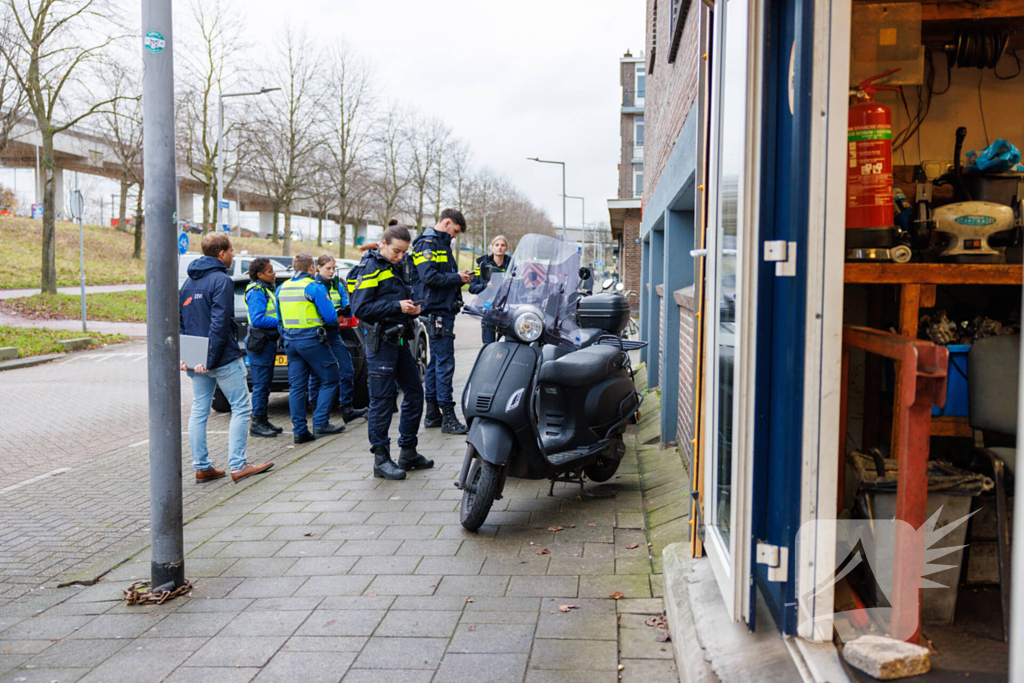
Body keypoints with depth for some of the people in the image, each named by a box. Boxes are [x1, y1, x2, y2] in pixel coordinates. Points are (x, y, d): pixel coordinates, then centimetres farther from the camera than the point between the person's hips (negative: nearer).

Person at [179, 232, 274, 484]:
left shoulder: (188, 283, 15)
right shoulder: (222, 280, -11)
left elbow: (179, 321, 12)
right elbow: (219, 324, -19)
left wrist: (184, 356, 6)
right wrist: (210, 360, -19)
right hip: (224, 359, -8)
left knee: (199, 411, 10)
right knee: (241, 408, 0)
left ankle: (201, 467, 15)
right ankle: (238, 465, -1)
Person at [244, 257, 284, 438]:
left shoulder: (267, 290, 17)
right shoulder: (256, 292, -14)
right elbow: (257, 319, -22)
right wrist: (281, 322, -18)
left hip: (269, 341, 10)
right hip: (260, 342, -10)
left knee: (265, 384, 14)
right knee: (260, 385, -6)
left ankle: (262, 420, 21)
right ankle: (257, 424, -1)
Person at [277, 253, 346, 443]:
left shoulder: (282, 288, 11)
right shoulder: (314, 287, -10)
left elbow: (280, 317, 17)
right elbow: (330, 316, -11)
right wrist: (335, 322, 10)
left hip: (290, 340, 7)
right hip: (311, 339, -7)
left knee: (296, 386, 8)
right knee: (329, 381, 5)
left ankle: (299, 431, 7)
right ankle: (320, 424, 2)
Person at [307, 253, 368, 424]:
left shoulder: (338, 285, 11)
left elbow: (348, 311, 11)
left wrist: (347, 310, -15)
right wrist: (336, 311, -24)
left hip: (334, 333, 5)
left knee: (347, 370, -3)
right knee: (316, 375, 3)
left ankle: (347, 410, 4)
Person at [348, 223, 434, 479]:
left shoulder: (396, 268, 18)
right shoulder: (370, 268, -9)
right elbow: (360, 308, -17)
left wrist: (412, 309, 6)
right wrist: (397, 306, -22)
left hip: (400, 339, 9)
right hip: (381, 340, -9)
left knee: (414, 392, 11)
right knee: (382, 399, -5)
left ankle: (408, 452, 22)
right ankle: (381, 459, 2)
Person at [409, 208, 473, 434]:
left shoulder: (441, 244, 22)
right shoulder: (427, 244, -10)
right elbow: (429, 277, -21)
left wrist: (460, 277, 6)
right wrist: (457, 277, -13)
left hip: (444, 311, 11)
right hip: (437, 311, -11)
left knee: (437, 362, 13)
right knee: (444, 364, -10)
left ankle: (433, 414, 20)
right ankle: (448, 417, -8)